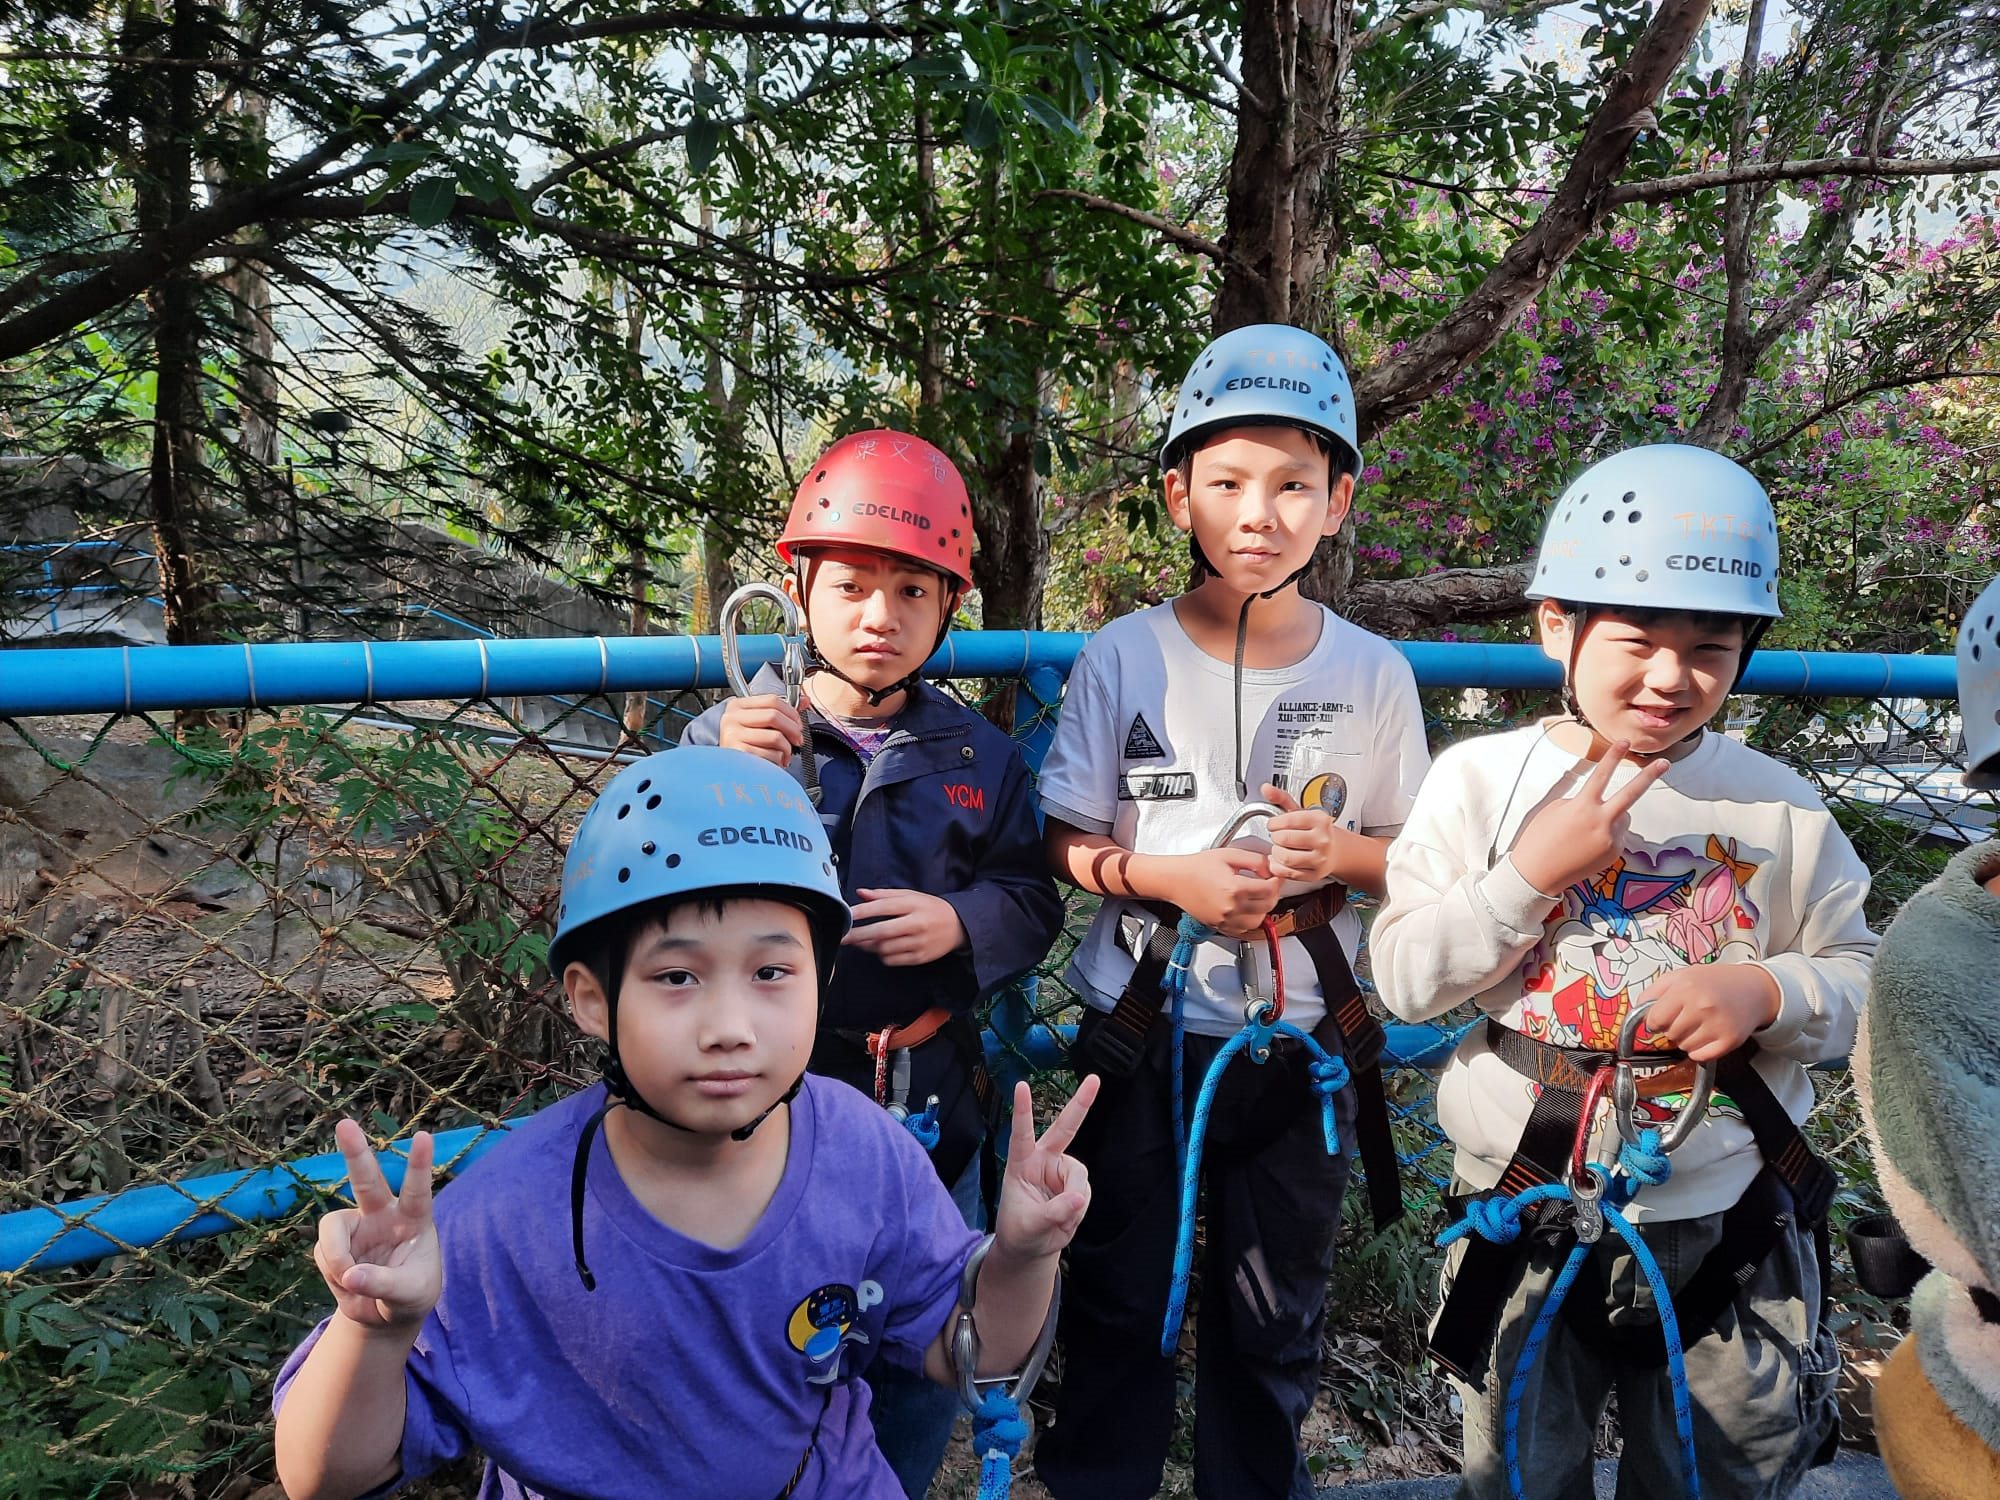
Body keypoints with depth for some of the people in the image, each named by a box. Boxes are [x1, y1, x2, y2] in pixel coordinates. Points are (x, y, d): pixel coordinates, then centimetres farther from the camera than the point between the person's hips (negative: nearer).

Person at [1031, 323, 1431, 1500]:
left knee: (1274, 1315, 18)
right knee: (1119, 1297, 15)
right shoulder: (1124, 659, -8)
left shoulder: (1373, 674, -5)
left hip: (1300, 1045, 1)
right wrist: (1174, 878, -20)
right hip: (1139, 1035, -1)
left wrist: (1342, 853, -17)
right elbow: (1065, 842, -4)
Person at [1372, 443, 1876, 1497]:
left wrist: (1767, 992, -19)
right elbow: (1402, 979, -12)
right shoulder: (1480, 778, -9)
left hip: (1729, 1230, 1)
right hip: (1527, 1214, -1)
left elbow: (1860, 976, 2)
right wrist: (1530, 874, -23)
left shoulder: (1780, 807, -5)